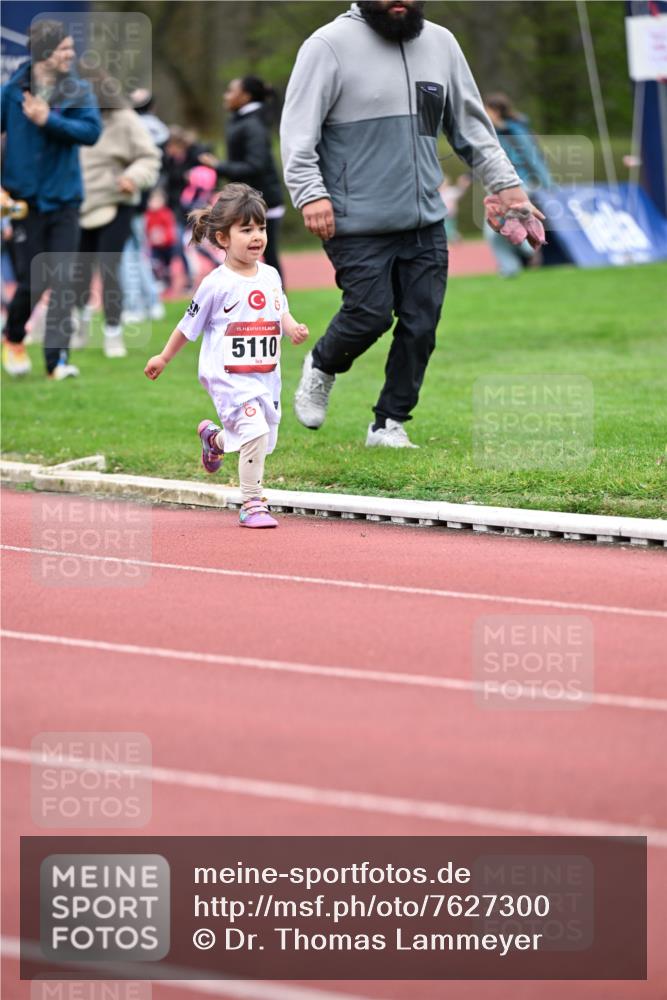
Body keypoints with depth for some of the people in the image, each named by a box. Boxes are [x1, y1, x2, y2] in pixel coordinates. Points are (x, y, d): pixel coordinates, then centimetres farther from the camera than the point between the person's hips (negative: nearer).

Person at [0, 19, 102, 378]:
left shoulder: (79, 92, 0)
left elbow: (91, 131, -13)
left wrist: (48, 121, -22)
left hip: (64, 200, 2)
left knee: (62, 281, -4)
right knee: (32, 282, 0)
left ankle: (57, 359, -2)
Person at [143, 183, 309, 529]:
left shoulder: (270, 276, 6)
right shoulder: (217, 284, -10)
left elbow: (281, 313, 18)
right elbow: (190, 324, 2)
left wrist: (293, 328, -5)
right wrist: (164, 358, 12)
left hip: (265, 375, 6)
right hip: (228, 375, -6)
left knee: (263, 436, 15)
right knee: (254, 430, -21)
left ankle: (214, 438, 48)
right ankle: (251, 504, -10)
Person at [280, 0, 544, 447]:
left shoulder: (442, 44, 11)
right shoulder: (330, 44, -6)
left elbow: (472, 125, 18)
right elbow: (299, 128, -9)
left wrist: (505, 183, 9)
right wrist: (311, 192, -21)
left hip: (426, 224, 5)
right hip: (357, 225, -5)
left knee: (422, 322, 1)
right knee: (371, 313, -11)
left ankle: (390, 424, 15)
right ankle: (322, 368, 21)